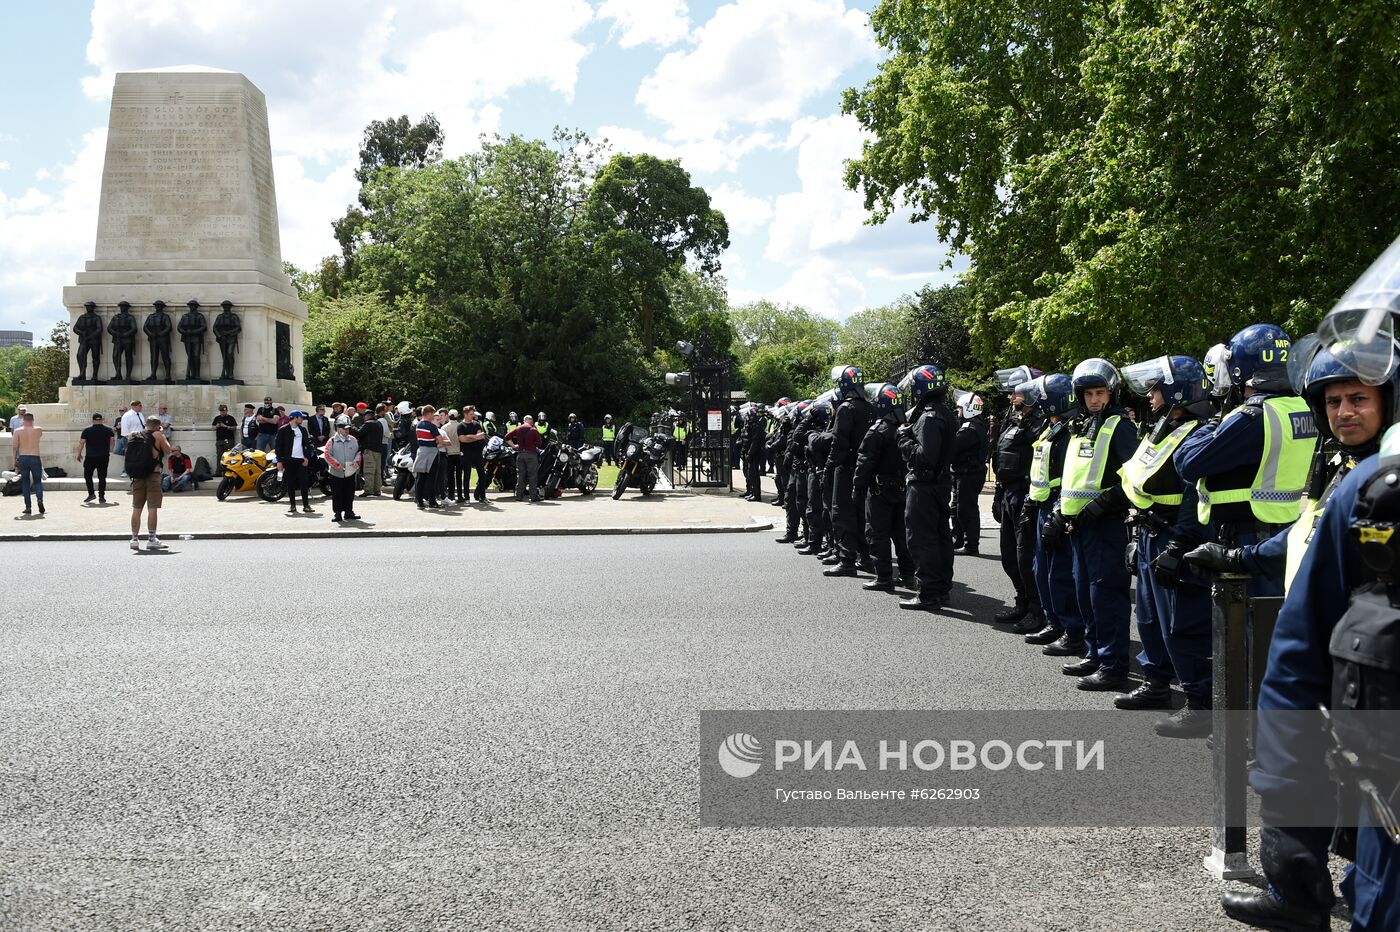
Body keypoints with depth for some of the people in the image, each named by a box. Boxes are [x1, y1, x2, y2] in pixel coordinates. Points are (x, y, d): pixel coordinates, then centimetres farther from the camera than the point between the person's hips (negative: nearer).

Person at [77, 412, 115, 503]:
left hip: (90, 457, -2)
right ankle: (101, 497, 2)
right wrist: (109, 451, 19)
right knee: (102, 477, 4)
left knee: (88, 475, 13)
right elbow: (113, 442, 5)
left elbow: (81, 443, -4)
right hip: (104, 457, 2)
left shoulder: (87, 430, -2)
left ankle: (91, 493, 3)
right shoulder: (109, 430, 3)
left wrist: (79, 454, 6)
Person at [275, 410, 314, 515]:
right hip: (288, 459, -2)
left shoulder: (303, 429, 13)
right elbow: (278, 445, 0)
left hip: (301, 460, 2)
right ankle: (292, 505, 9)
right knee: (290, 483, 2)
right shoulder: (283, 430, 1)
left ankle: (306, 505, -1)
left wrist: (307, 457, 2)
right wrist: (279, 461, -5)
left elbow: (307, 444, 14)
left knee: (304, 482, -4)